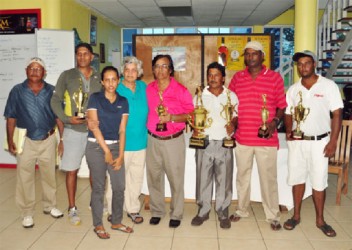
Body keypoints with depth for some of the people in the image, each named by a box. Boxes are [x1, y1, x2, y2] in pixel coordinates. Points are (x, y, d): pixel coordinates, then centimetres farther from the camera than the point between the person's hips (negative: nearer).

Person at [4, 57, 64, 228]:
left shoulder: (51, 91, 0)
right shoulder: (17, 91, -1)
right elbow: (11, 117, 0)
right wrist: (10, 140, -5)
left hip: (48, 140, 1)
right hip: (25, 141, -1)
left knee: (49, 175, 13)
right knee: (25, 178, 5)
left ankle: (49, 206, 31)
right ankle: (27, 213, 19)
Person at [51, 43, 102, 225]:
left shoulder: (99, 78, 5)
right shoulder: (66, 76, 0)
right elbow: (55, 101, 0)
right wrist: (67, 118, -11)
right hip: (73, 130, -1)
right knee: (72, 170, 4)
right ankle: (72, 208, 18)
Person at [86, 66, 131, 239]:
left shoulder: (123, 102, 7)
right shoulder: (95, 98, -2)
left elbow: (122, 130, 4)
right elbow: (93, 125, -9)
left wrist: (120, 155, -3)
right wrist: (106, 150, -11)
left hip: (116, 146, 3)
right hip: (96, 147, -3)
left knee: (119, 187, 5)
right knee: (98, 187, 4)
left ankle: (116, 222, 24)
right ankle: (98, 225, 19)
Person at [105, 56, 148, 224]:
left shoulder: (143, 88, 5)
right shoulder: (115, 89, -8)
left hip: (140, 142, 5)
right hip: (120, 143, -5)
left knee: (136, 178, 16)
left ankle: (133, 209, 32)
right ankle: (113, 211, 22)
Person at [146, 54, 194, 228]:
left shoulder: (180, 90, -6)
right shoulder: (148, 89, 5)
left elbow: (191, 114, -5)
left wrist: (171, 117, -17)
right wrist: (155, 118, 1)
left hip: (174, 140, -3)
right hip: (153, 140, 4)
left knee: (176, 179, 3)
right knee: (153, 177, 11)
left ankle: (176, 214, 20)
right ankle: (156, 211, 29)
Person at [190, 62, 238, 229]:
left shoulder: (231, 96, 6)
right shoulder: (199, 96, 6)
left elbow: (237, 116, 11)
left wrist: (233, 124, -10)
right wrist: (195, 127, -10)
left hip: (225, 143, 0)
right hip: (204, 143, 0)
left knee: (224, 179, 6)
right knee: (203, 178, 6)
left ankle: (223, 213, 20)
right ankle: (203, 211, 21)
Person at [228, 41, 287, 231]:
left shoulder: (275, 77, -1)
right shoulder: (237, 78, 6)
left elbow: (282, 106, 2)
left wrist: (275, 121, -15)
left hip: (266, 139, -2)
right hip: (242, 137, 3)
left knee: (268, 178, 6)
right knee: (242, 175, 15)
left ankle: (273, 215, 21)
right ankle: (241, 210, 32)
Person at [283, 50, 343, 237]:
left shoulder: (329, 86, -5)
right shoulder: (293, 89, 4)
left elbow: (337, 114, -5)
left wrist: (333, 142, -10)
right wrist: (288, 131, -8)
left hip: (320, 141, -3)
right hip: (297, 141, 3)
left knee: (319, 182, 5)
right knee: (297, 178, 11)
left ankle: (320, 220, 21)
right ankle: (296, 215, 25)